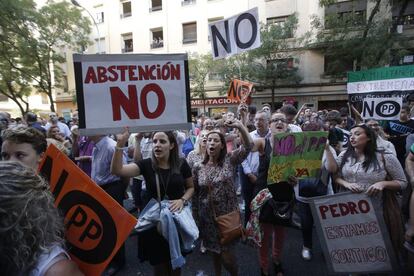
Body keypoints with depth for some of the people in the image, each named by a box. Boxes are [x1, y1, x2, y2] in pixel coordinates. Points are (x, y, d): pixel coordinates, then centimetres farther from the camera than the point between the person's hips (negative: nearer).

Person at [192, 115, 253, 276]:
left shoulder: (230, 160, -7)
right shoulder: (198, 168, -4)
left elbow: (248, 146, -21)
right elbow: (195, 195, 2)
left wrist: (239, 126, -35)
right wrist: (196, 219, 5)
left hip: (228, 215, -2)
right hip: (207, 217, 2)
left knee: (227, 256, 4)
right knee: (214, 252, 20)